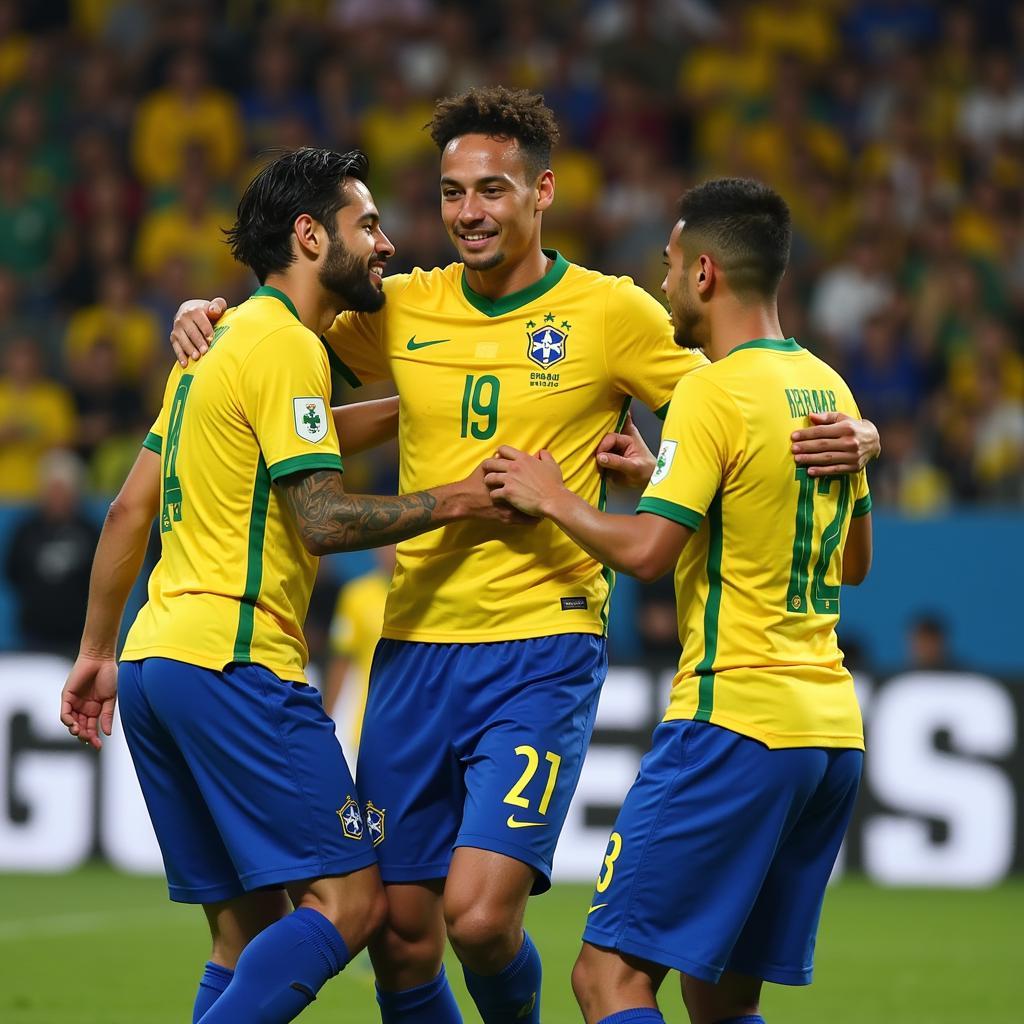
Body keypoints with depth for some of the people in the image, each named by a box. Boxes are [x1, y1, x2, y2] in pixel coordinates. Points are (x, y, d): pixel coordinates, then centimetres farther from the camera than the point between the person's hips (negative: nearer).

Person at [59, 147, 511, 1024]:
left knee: (249, 932, 10)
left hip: (156, 658, 10)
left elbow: (131, 508, 22)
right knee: (348, 900, -12)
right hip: (231, 659, -10)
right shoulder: (286, 346, -8)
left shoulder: (220, 343, 20)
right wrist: (453, 501, -8)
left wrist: (97, 649, 25)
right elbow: (324, 519, -16)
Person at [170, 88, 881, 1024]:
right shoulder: (402, 308, 7)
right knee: (400, 936, 3)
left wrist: (846, 438, -17)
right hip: (414, 646, 4)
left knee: (478, 917, -16)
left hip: (542, 653, -4)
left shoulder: (611, 313, -2)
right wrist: (206, 314, 2)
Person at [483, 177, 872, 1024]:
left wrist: (552, 499, 0)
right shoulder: (827, 387, 14)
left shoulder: (713, 392, -11)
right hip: (832, 726, 8)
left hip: (736, 717, -8)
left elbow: (646, 550, -19)